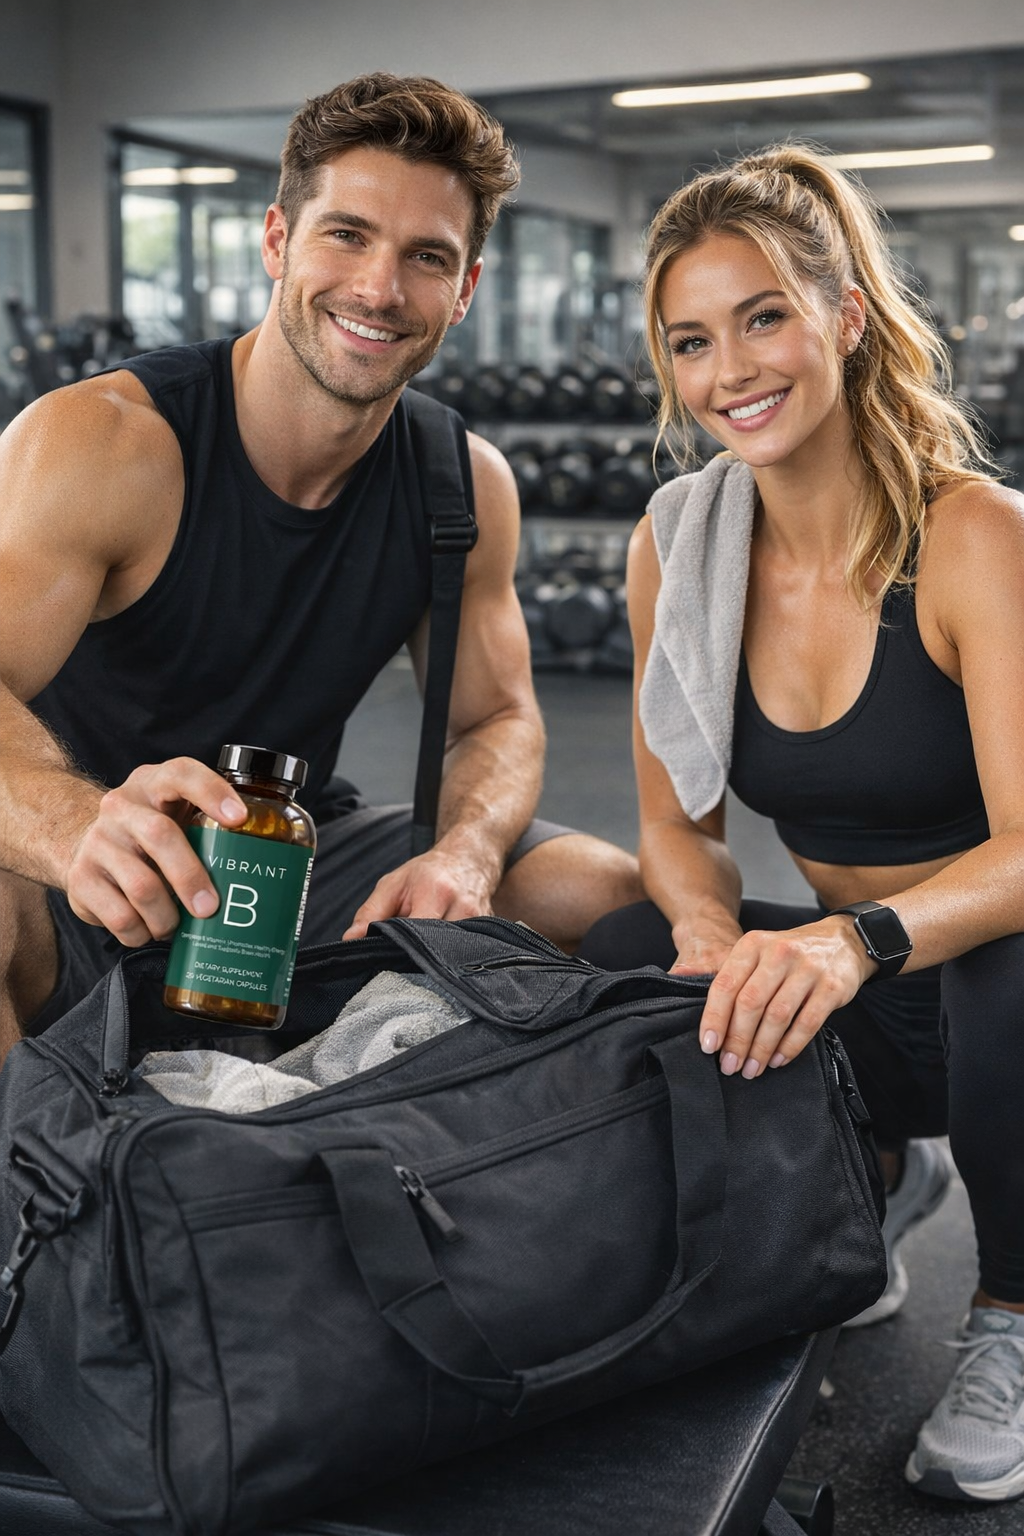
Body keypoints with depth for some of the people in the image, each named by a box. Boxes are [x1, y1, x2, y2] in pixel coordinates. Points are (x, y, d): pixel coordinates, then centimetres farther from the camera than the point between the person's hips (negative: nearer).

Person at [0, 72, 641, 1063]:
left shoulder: (468, 487, -2)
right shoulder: (96, 443, -19)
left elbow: (496, 719, 4)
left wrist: (463, 854, -20)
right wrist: (85, 830, -55)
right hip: (80, 903, -4)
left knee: (612, 897, -10)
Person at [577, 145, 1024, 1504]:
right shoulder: (678, 540, -5)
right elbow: (678, 817, 0)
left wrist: (857, 941, -47)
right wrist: (715, 930, -23)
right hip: (856, 984, 4)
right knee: (625, 959, -22)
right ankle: (874, 1170, 8)